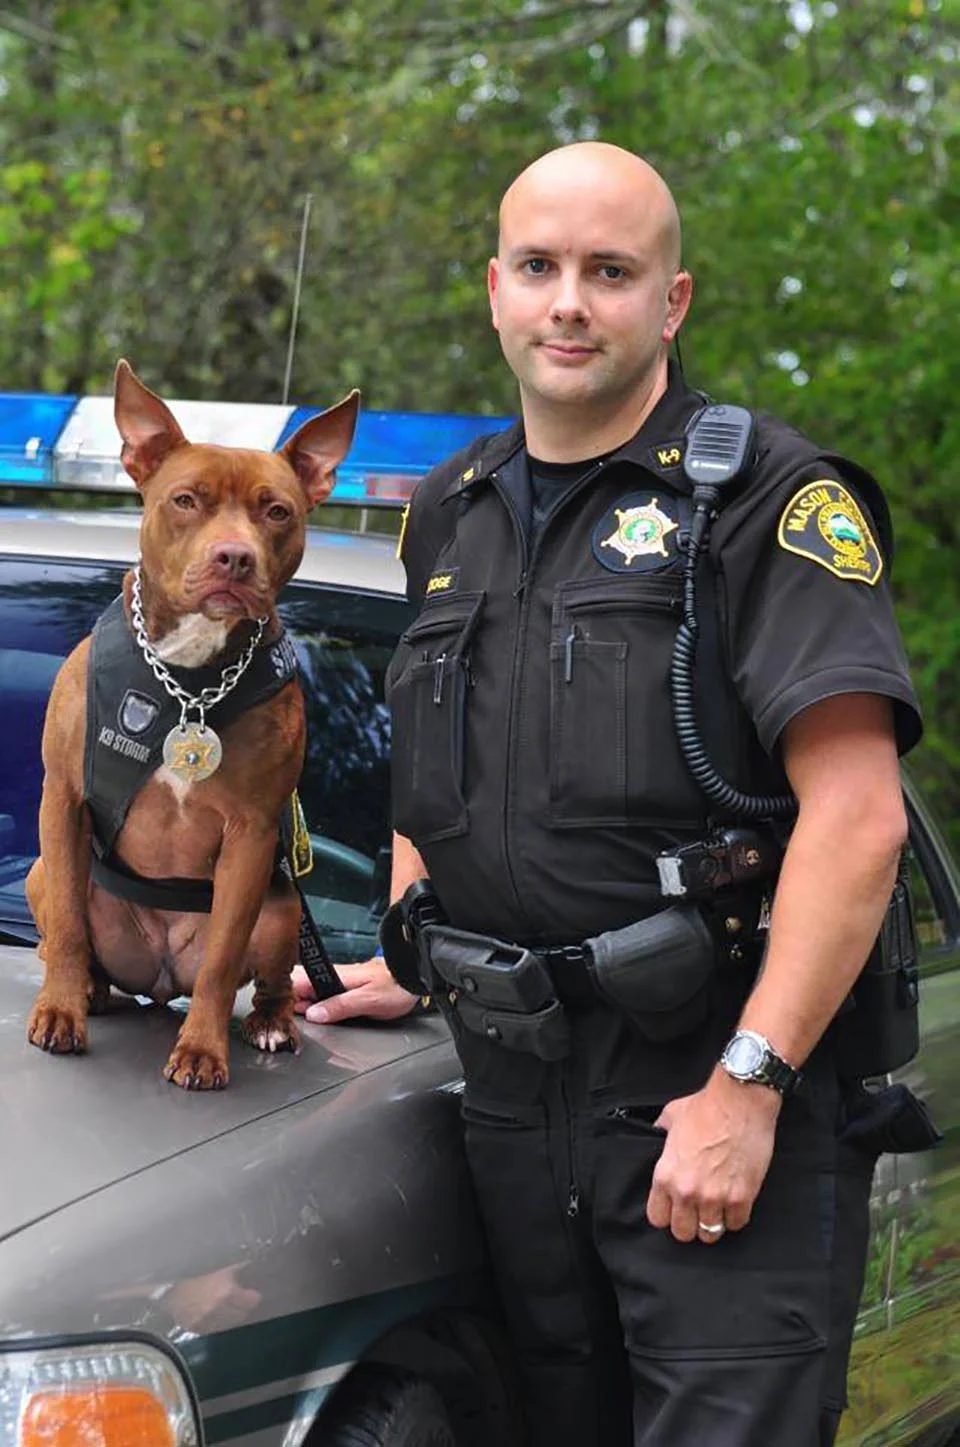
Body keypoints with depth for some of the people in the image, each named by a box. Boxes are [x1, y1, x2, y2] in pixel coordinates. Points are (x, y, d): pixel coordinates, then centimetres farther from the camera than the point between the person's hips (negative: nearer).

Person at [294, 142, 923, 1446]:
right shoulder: (454, 518, 15)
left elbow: (858, 821, -17)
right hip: (516, 1094, 6)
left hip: (719, 1102, -6)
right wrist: (406, 966, 19)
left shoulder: (773, 500, -8)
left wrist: (748, 1087, -21)